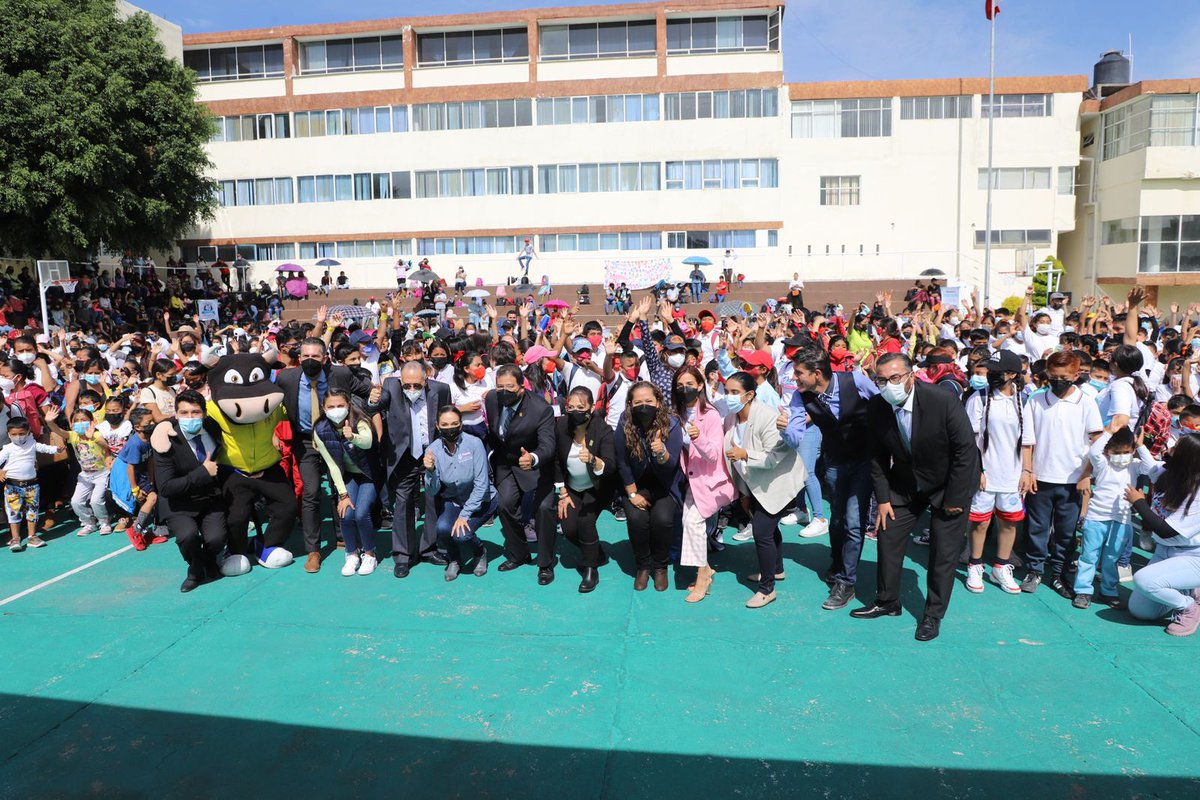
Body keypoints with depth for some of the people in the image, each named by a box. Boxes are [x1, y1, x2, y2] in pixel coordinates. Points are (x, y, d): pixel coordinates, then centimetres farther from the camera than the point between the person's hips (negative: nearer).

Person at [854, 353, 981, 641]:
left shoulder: (944, 401, -29)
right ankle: (887, 602, 24)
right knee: (888, 536, 5)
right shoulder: (876, 407, -16)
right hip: (905, 484, 4)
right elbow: (879, 455, -3)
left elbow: (966, 450, -22)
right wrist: (883, 498, -5)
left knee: (944, 550, 0)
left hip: (949, 484, -4)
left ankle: (933, 615, 17)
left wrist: (954, 499, -18)